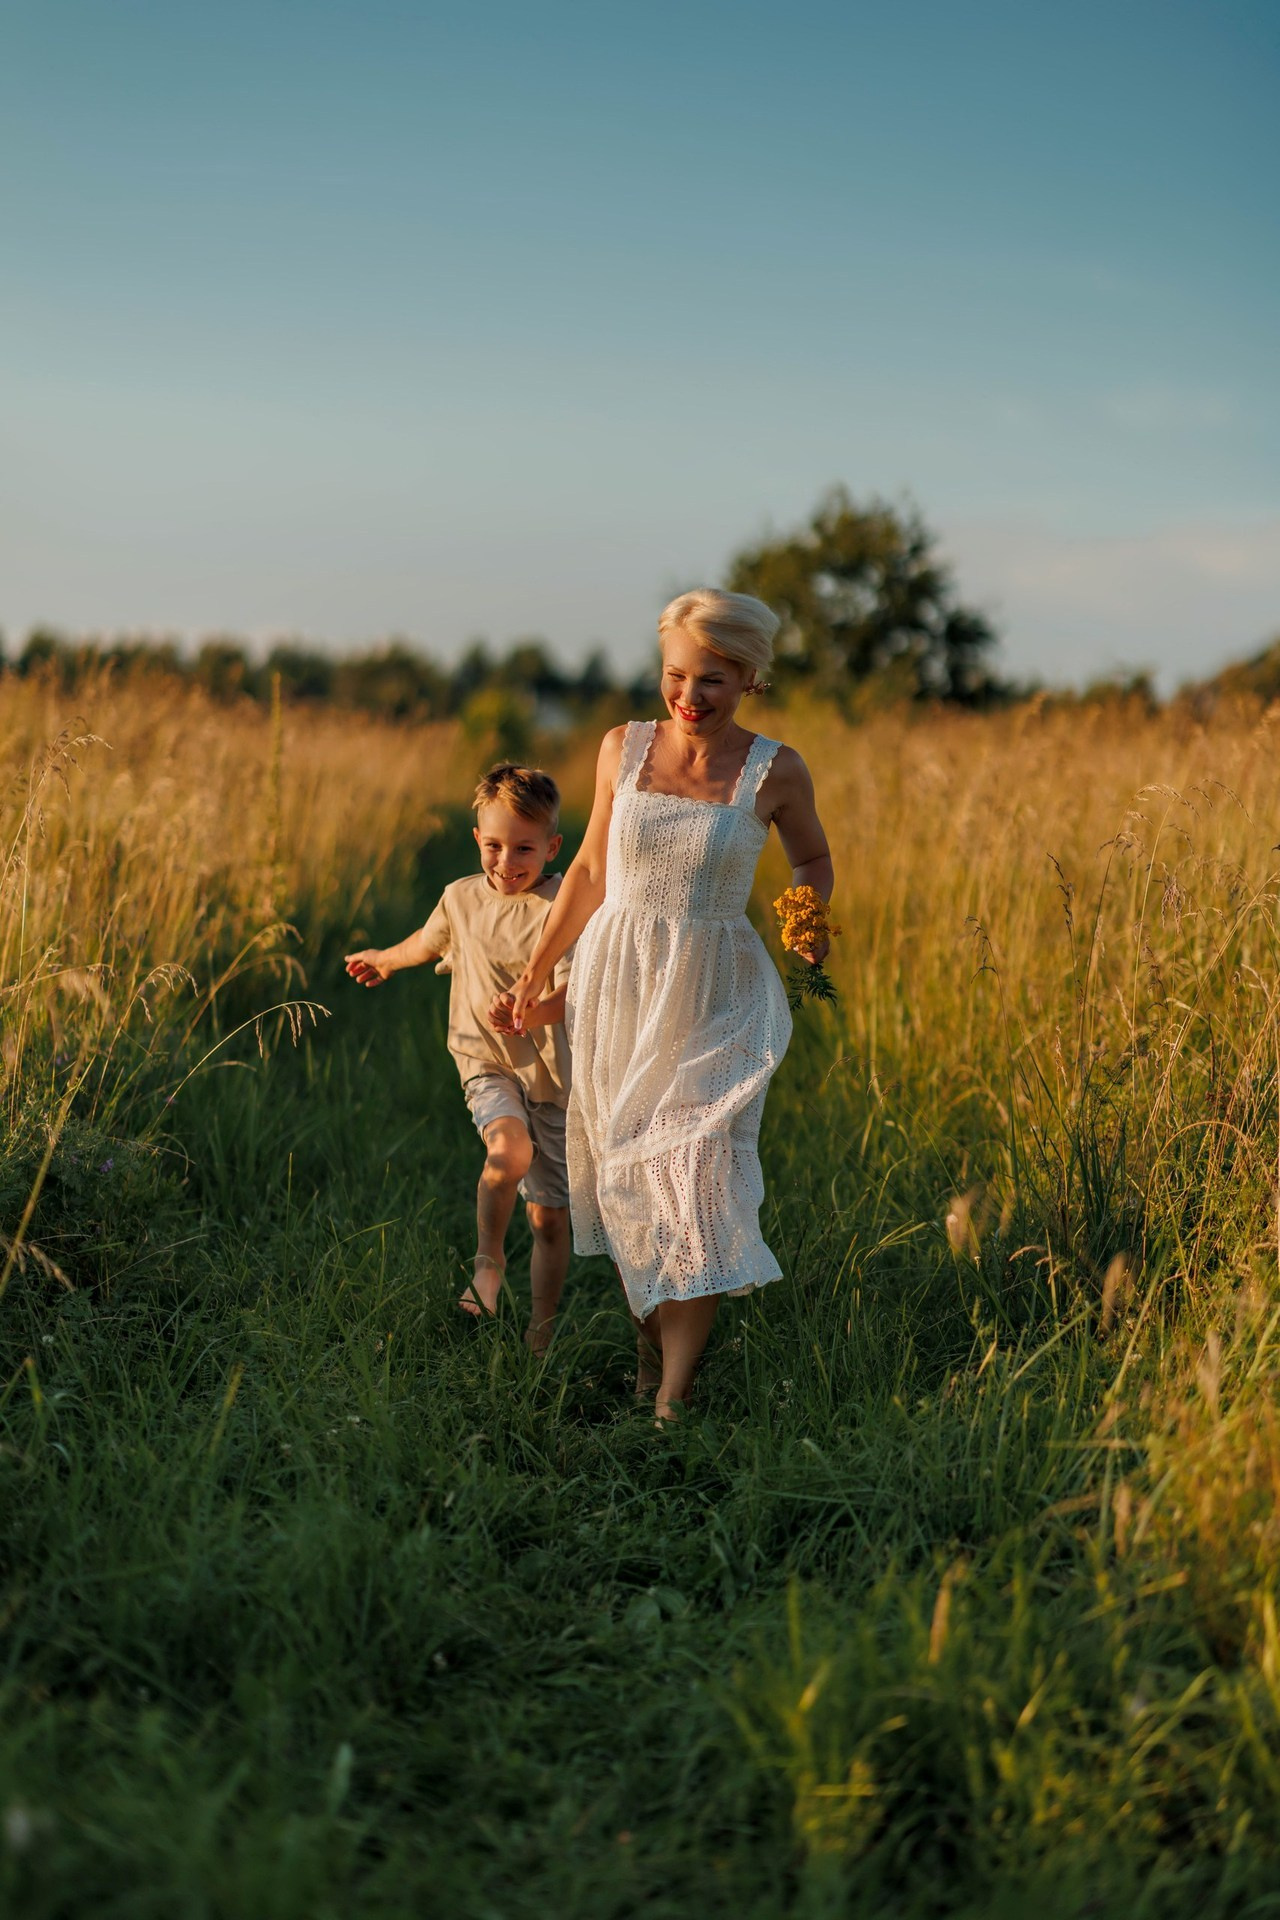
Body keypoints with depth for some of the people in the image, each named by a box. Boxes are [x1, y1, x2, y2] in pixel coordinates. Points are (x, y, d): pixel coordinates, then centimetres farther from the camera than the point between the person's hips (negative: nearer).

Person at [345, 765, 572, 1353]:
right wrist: (384, 959, 44)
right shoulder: (462, 897, 3)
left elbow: (573, 988, -23)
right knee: (509, 1150, -31)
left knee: (550, 1216, 5)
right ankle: (488, 1260, -7)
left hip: (551, 1069, -1)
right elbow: (431, 941, 26)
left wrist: (540, 1010, -45)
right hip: (486, 1061, 1)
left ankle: (539, 1338, 20)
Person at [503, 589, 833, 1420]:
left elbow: (812, 860, 12)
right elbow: (592, 869, 11)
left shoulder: (776, 771, -6)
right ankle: (648, 1340, 27)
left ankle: (674, 1393, -5)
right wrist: (537, 969, 16)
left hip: (712, 1002, -2)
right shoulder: (624, 748, 0)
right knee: (623, 1178, 8)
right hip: (614, 981, 3)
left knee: (694, 1185, -9)